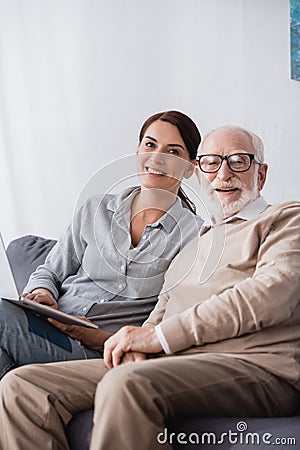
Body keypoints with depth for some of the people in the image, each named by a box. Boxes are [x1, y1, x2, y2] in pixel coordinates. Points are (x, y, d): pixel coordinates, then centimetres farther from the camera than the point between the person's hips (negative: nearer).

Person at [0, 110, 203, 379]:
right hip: (52, 325, 5)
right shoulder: (96, 210, 16)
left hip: (100, 353, -4)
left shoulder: (195, 234, 3)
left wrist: (104, 338, -14)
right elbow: (51, 271, 20)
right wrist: (41, 292, -5)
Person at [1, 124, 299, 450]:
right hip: (171, 362, 7)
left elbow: (272, 293, -9)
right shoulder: (193, 245, 33)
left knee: (126, 384, -37)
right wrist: (137, 343, -2)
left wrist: (160, 336, -10)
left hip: (254, 366, -6)